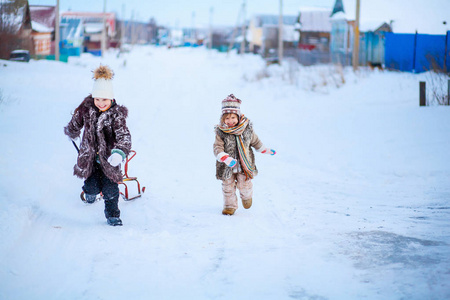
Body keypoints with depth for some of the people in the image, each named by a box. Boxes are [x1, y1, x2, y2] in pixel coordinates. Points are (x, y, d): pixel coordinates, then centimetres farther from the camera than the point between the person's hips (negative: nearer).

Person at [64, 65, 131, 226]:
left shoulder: (116, 114, -18)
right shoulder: (86, 107, -8)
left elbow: (124, 135, -30)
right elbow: (75, 123, 14)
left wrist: (119, 153, -48)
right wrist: (71, 133, 33)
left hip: (108, 157, -2)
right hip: (89, 155, 2)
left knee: (111, 190, -5)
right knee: (93, 186, -7)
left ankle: (113, 216, 18)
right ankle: (90, 192, 30)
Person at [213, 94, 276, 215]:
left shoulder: (247, 129, -7)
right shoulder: (221, 132, -12)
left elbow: (255, 141, 12)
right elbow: (217, 148, -18)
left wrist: (266, 150, 19)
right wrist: (227, 159, -34)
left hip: (244, 165, 0)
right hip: (227, 168, 0)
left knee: (245, 185, 3)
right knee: (228, 187, 9)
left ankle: (246, 197, 38)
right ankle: (230, 206, 30)